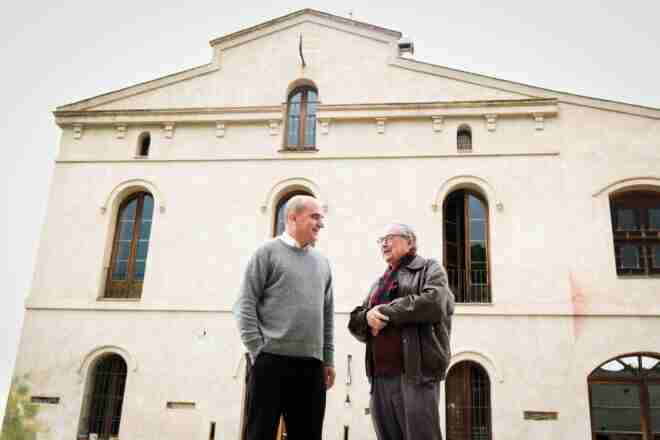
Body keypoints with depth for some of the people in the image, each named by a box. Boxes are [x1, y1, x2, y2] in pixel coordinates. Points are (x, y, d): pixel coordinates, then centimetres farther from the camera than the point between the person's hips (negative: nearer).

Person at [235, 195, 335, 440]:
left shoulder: (322, 262, 18)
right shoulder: (268, 252, 3)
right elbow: (245, 304, -4)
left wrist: (328, 359, 13)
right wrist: (258, 350, -11)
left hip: (312, 364, 5)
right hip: (272, 360, -5)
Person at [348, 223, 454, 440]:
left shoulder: (429, 268, 8)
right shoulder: (379, 283, 26)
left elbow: (433, 302, -13)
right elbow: (354, 322, 19)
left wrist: (384, 312, -7)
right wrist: (368, 317, -5)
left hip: (416, 373, -6)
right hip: (380, 376, 6)